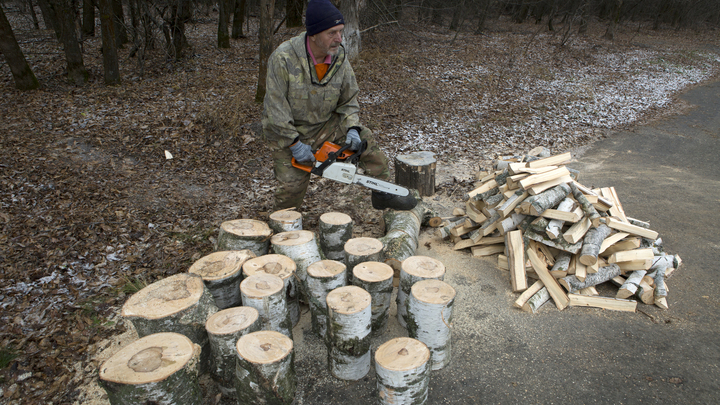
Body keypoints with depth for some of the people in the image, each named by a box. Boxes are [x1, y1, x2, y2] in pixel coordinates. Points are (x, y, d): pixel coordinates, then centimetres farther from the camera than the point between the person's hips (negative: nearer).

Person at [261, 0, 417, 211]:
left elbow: (349, 101, -2)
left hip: (324, 123, 4)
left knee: (364, 138, -9)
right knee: (291, 185, -6)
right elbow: (276, 107, -24)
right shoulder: (283, 58, -26)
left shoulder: (339, 57, -11)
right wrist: (294, 144, -23)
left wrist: (352, 128, -19)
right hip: (287, 131, -4)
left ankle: (383, 194, 5)